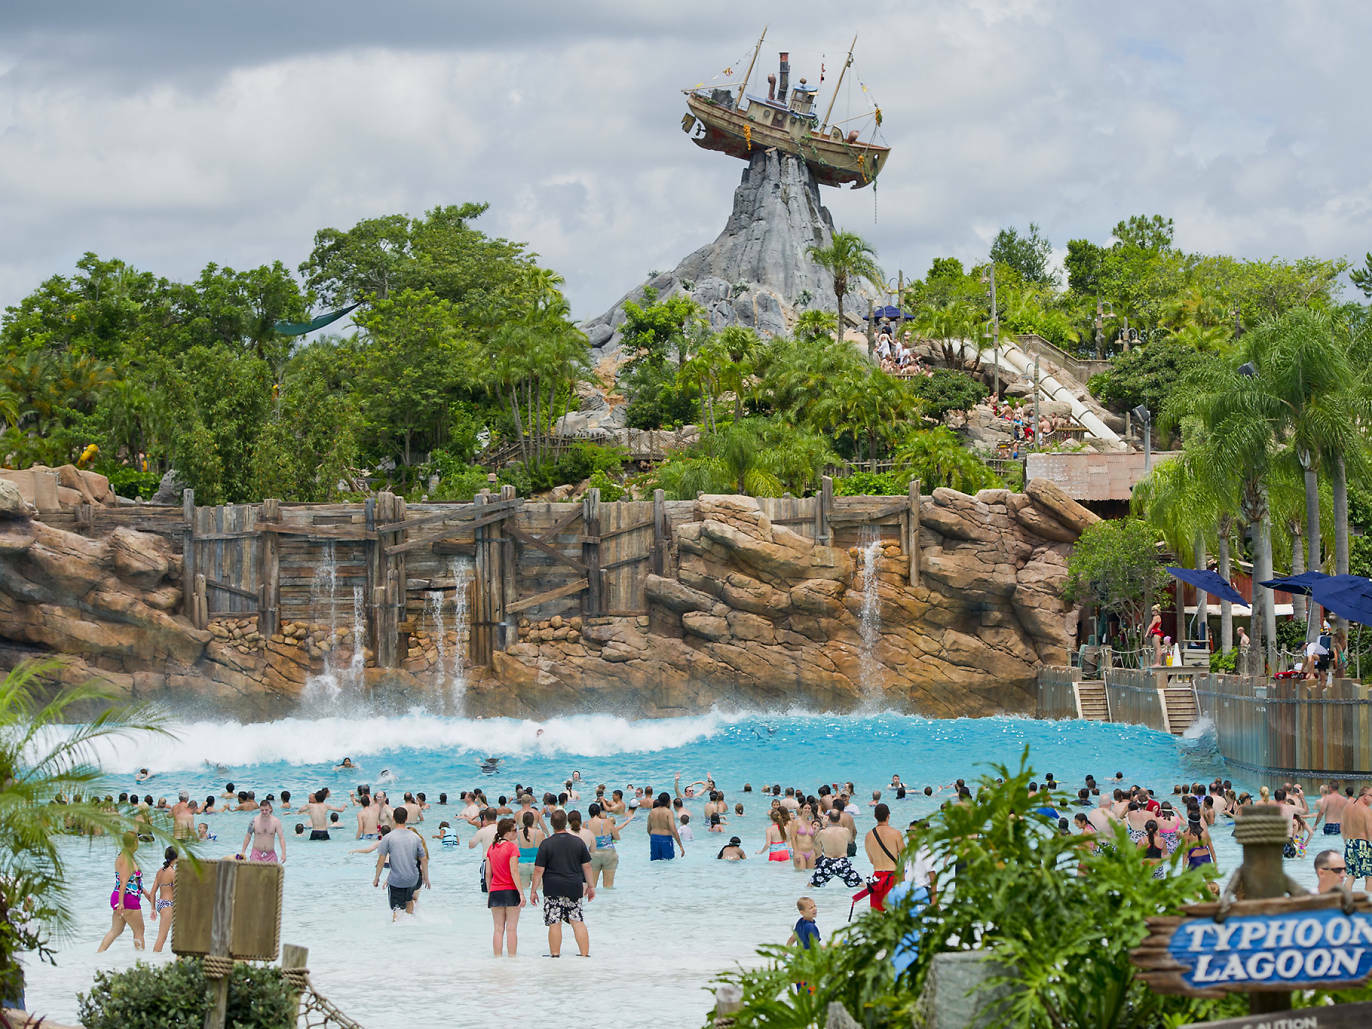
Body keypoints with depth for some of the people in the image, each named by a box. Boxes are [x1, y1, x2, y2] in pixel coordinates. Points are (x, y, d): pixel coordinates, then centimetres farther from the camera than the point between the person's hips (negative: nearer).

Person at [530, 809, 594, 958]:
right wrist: (590, 886, 20)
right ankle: (585, 953, 8)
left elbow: (539, 870, -7)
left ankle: (555, 955, 3)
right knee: (578, 921, 8)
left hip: (553, 889, -3)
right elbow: (587, 866, 9)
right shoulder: (578, 842, 3)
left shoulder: (546, 844, -6)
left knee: (554, 923, 1)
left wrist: (533, 890, 2)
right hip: (575, 888, 3)